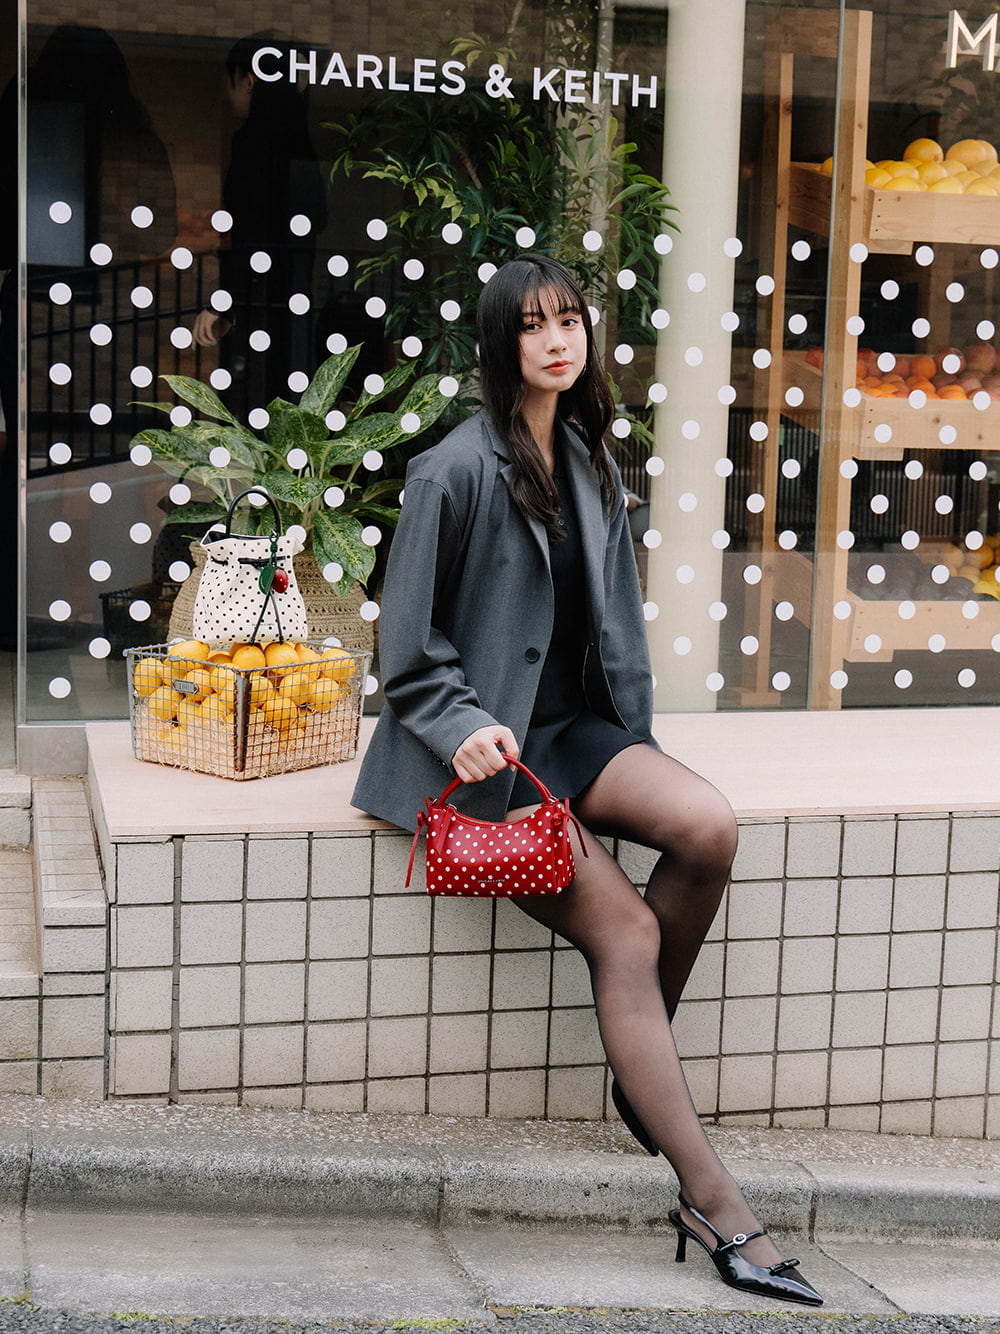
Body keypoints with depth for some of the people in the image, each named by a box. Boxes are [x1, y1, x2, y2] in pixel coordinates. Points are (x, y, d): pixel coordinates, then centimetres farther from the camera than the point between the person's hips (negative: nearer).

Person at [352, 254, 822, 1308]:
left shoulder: (588, 463, 12)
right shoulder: (455, 471, -9)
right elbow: (410, 651, -7)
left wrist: (630, 746, 11)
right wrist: (468, 731, -21)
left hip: (571, 729, 6)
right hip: (481, 748, -6)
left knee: (708, 827, -24)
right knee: (625, 932, -19)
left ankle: (642, 1047, -1)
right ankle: (713, 1203, -15)